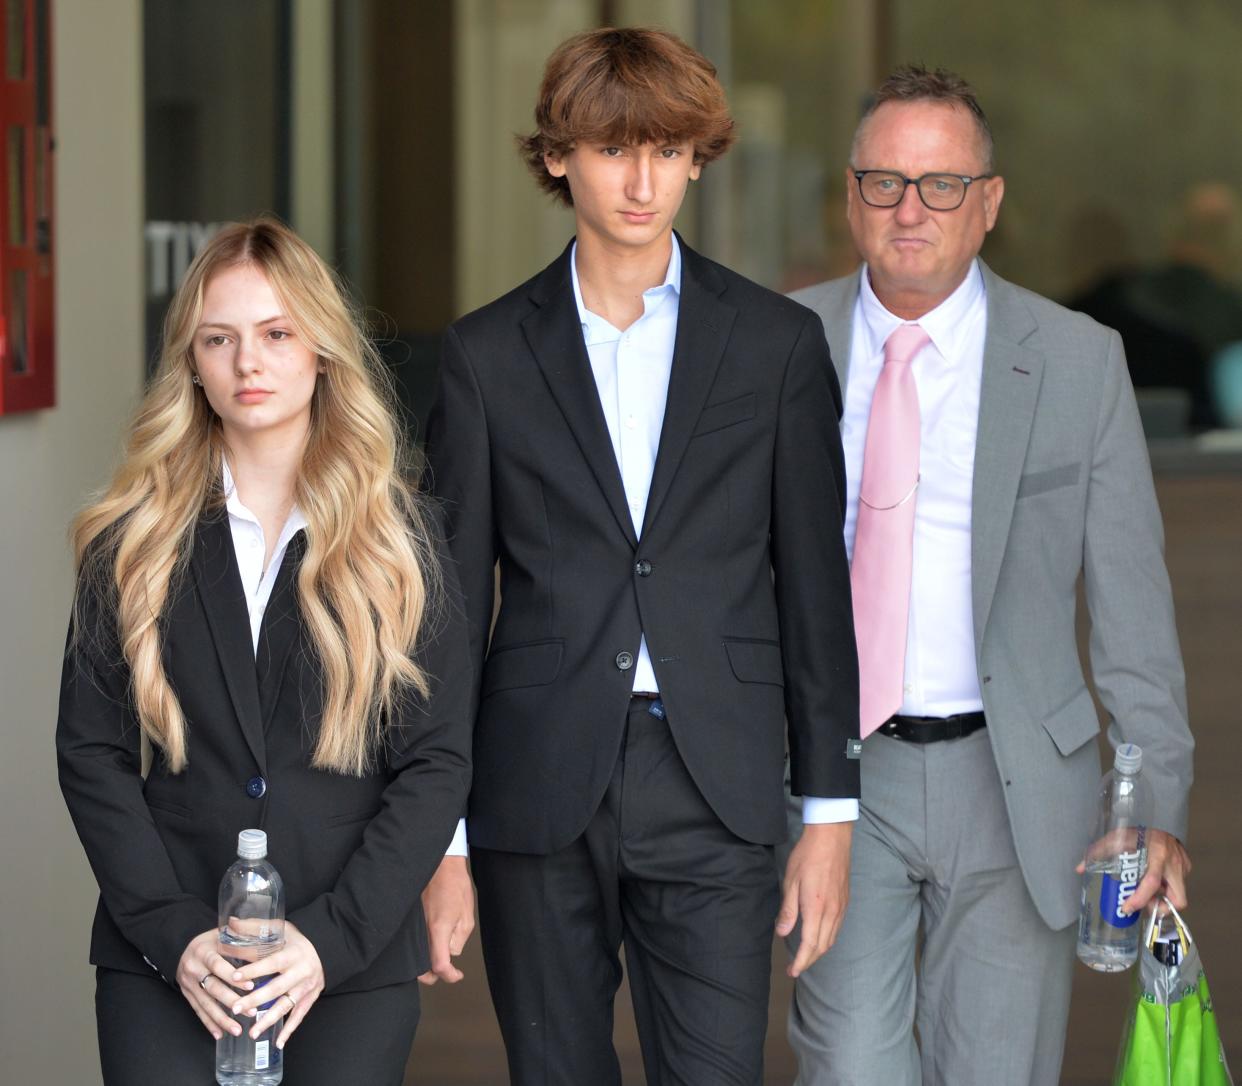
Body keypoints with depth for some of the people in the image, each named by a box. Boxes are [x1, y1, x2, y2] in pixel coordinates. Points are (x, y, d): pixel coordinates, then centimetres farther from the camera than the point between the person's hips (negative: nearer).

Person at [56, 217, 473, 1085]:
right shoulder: (134, 541, 5)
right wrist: (173, 932, -9)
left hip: (354, 969, 0)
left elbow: (437, 763, -1)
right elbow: (91, 751, 3)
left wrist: (331, 938, -12)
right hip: (164, 963, 0)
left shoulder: (399, 540, 3)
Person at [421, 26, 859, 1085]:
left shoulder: (777, 343, 6)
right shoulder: (487, 354, 6)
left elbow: (816, 590, 6)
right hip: (537, 797, 1)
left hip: (714, 797, -1)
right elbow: (453, 602, 8)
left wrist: (830, 809, 2)